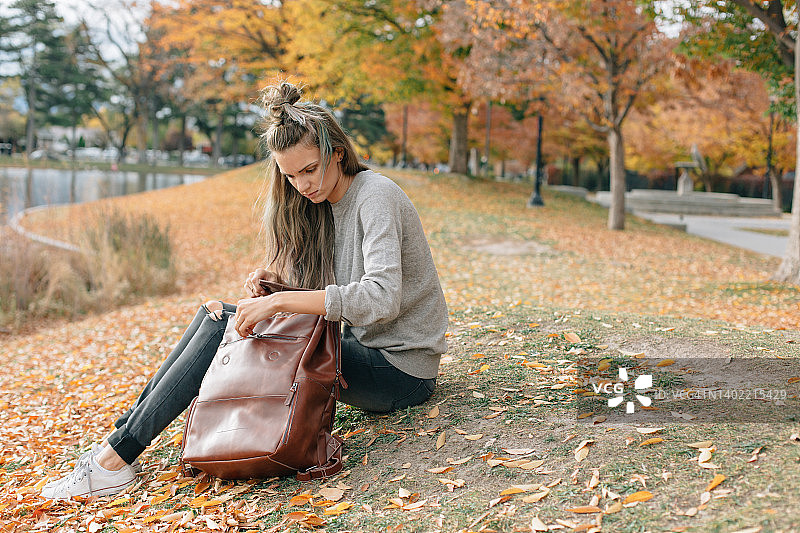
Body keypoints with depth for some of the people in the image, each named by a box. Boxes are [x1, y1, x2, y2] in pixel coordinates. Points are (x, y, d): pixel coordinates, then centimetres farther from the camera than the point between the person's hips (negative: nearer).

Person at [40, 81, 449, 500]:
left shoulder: (376, 196, -16)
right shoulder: (322, 203, 10)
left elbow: (382, 299, -30)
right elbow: (323, 293, 14)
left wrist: (281, 300, -31)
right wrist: (276, 281, -6)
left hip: (400, 370, -8)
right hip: (362, 348, 8)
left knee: (225, 326, -17)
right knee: (217, 314, -1)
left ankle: (120, 455, -12)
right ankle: (126, 432, 0)